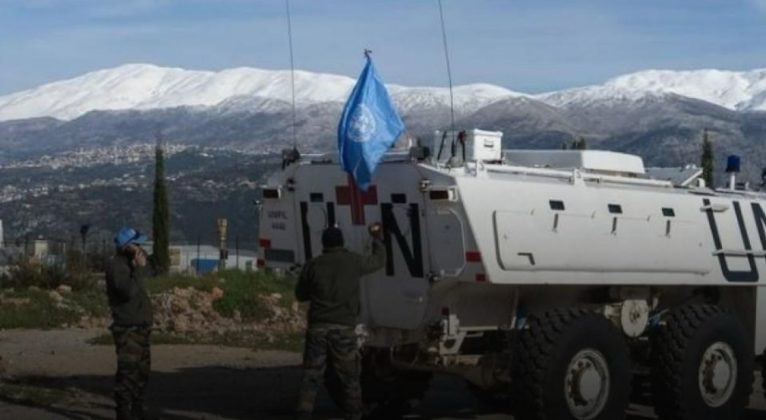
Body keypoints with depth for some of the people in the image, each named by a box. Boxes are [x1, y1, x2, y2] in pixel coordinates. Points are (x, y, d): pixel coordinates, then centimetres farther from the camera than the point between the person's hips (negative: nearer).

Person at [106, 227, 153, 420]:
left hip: (140, 326, 10)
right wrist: (139, 268, -19)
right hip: (127, 327, -10)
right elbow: (129, 291, -25)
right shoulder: (115, 265, -13)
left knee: (142, 369, 15)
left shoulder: (129, 263, 16)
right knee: (128, 370, -9)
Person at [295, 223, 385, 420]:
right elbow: (379, 260, 22)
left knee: (310, 378, 4)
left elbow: (301, 295, 17)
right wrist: (376, 237, 37)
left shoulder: (312, 265, 5)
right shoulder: (354, 261, 3)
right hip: (343, 329, -1)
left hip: (317, 328, 1)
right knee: (350, 379, 10)